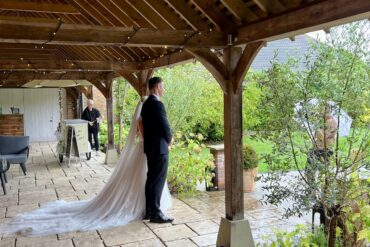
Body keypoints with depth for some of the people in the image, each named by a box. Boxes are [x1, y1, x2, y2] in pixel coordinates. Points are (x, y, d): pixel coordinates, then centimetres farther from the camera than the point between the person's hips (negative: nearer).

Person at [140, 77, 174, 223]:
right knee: (158, 181, -3)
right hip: (159, 147, -10)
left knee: (151, 179, 14)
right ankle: (155, 213, 3)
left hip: (150, 146, 10)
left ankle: (149, 210, 22)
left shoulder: (146, 104, 12)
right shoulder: (157, 104, -18)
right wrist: (169, 140, 1)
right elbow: (164, 126, -18)